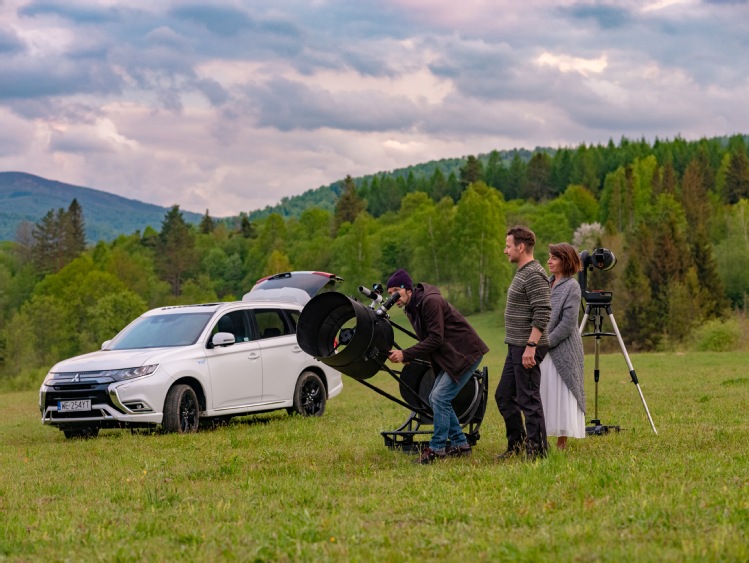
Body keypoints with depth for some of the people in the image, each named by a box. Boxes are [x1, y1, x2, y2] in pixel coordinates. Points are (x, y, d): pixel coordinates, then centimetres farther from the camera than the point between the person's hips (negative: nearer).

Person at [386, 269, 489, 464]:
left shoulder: (430, 301, -20)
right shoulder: (411, 308, 10)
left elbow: (435, 339, -24)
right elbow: (428, 340, 15)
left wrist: (405, 354, -23)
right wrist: (407, 357, -2)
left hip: (466, 353, -10)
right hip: (450, 356, 10)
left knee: (440, 397, -15)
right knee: (436, 399, 9)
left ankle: (436, 449, -8)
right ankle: (460, 444, 17)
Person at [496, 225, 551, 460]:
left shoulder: (534, 275, -16)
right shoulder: (522, 273, 16)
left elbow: (543, 313, -23)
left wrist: (531, 346, -25)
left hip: (527, 348, -11)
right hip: (516, 347, 11)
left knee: (529, 401, -6)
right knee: (504, 397, 16)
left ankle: (537, 453, 0)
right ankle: (516, 445, 26)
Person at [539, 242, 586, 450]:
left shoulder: (572, 287, -8)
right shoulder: (546, 283, 13)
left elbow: (568, 324, -15)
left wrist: (546, 343, -16)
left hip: (561, 350, -7)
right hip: (542, 349, 7)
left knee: (561, 394, -3)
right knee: (543, 394, 8)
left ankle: (562, 443, 4)